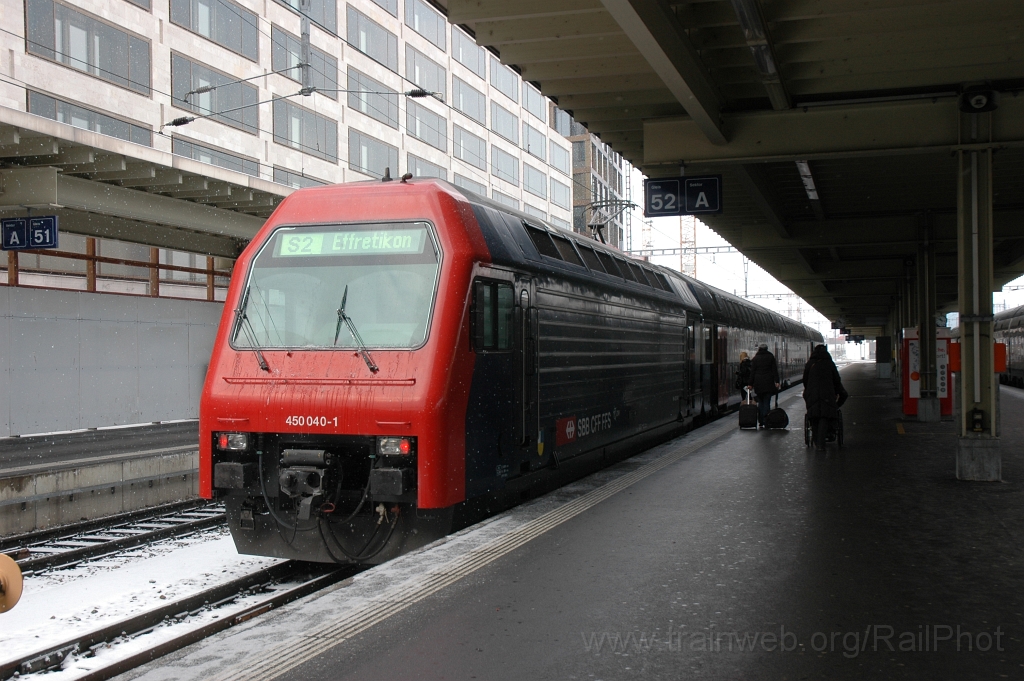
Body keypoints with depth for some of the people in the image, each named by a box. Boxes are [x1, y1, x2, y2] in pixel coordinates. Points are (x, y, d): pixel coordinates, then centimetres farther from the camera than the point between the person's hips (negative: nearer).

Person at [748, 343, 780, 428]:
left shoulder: (755, 358, 5)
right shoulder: (770, 357, 4)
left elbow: (752, 372, 4)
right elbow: (774, 370, -1)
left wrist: (751, 384, 6)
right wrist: (776, 381, -3)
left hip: (758, 383, 1)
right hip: (768, 382, -1)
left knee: (760, 402, 10)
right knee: (767, 402, -1)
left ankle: (760, 422, 9)